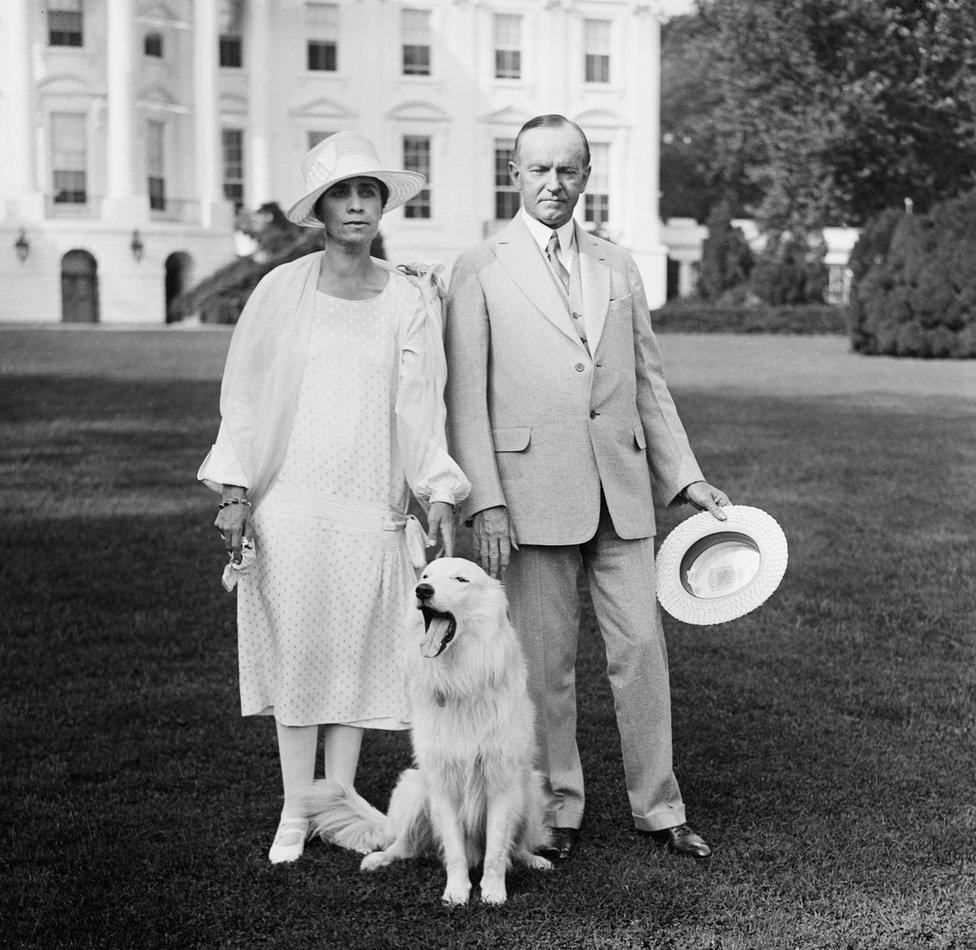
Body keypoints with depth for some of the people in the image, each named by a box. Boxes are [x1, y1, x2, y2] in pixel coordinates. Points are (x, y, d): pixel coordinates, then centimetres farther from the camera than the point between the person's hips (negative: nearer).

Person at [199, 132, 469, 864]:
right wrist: (235, 492, -2)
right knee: (296, 650, 6)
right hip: (290, 503, -1)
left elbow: (422, 407, 4)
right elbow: (245, 395, 3)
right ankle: (296, 811, 18)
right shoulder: (283, 290, -1)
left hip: (372, 508, 1)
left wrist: (441, 497, -4)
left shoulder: (412, 300, 2)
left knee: (357, 651, 6)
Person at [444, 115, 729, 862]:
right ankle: (557, 810, 19)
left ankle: (658, 806, 18)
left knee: (642, 646, 5)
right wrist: (484, 502, -11)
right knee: (545, 660, 4)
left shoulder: (619, 268, 14)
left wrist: (686, 476, 10)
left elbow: (648, 380, 17)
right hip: (532, 491, -3)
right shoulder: (480, 271, 1)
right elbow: (465, 398, -3)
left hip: (620, 488, 3)